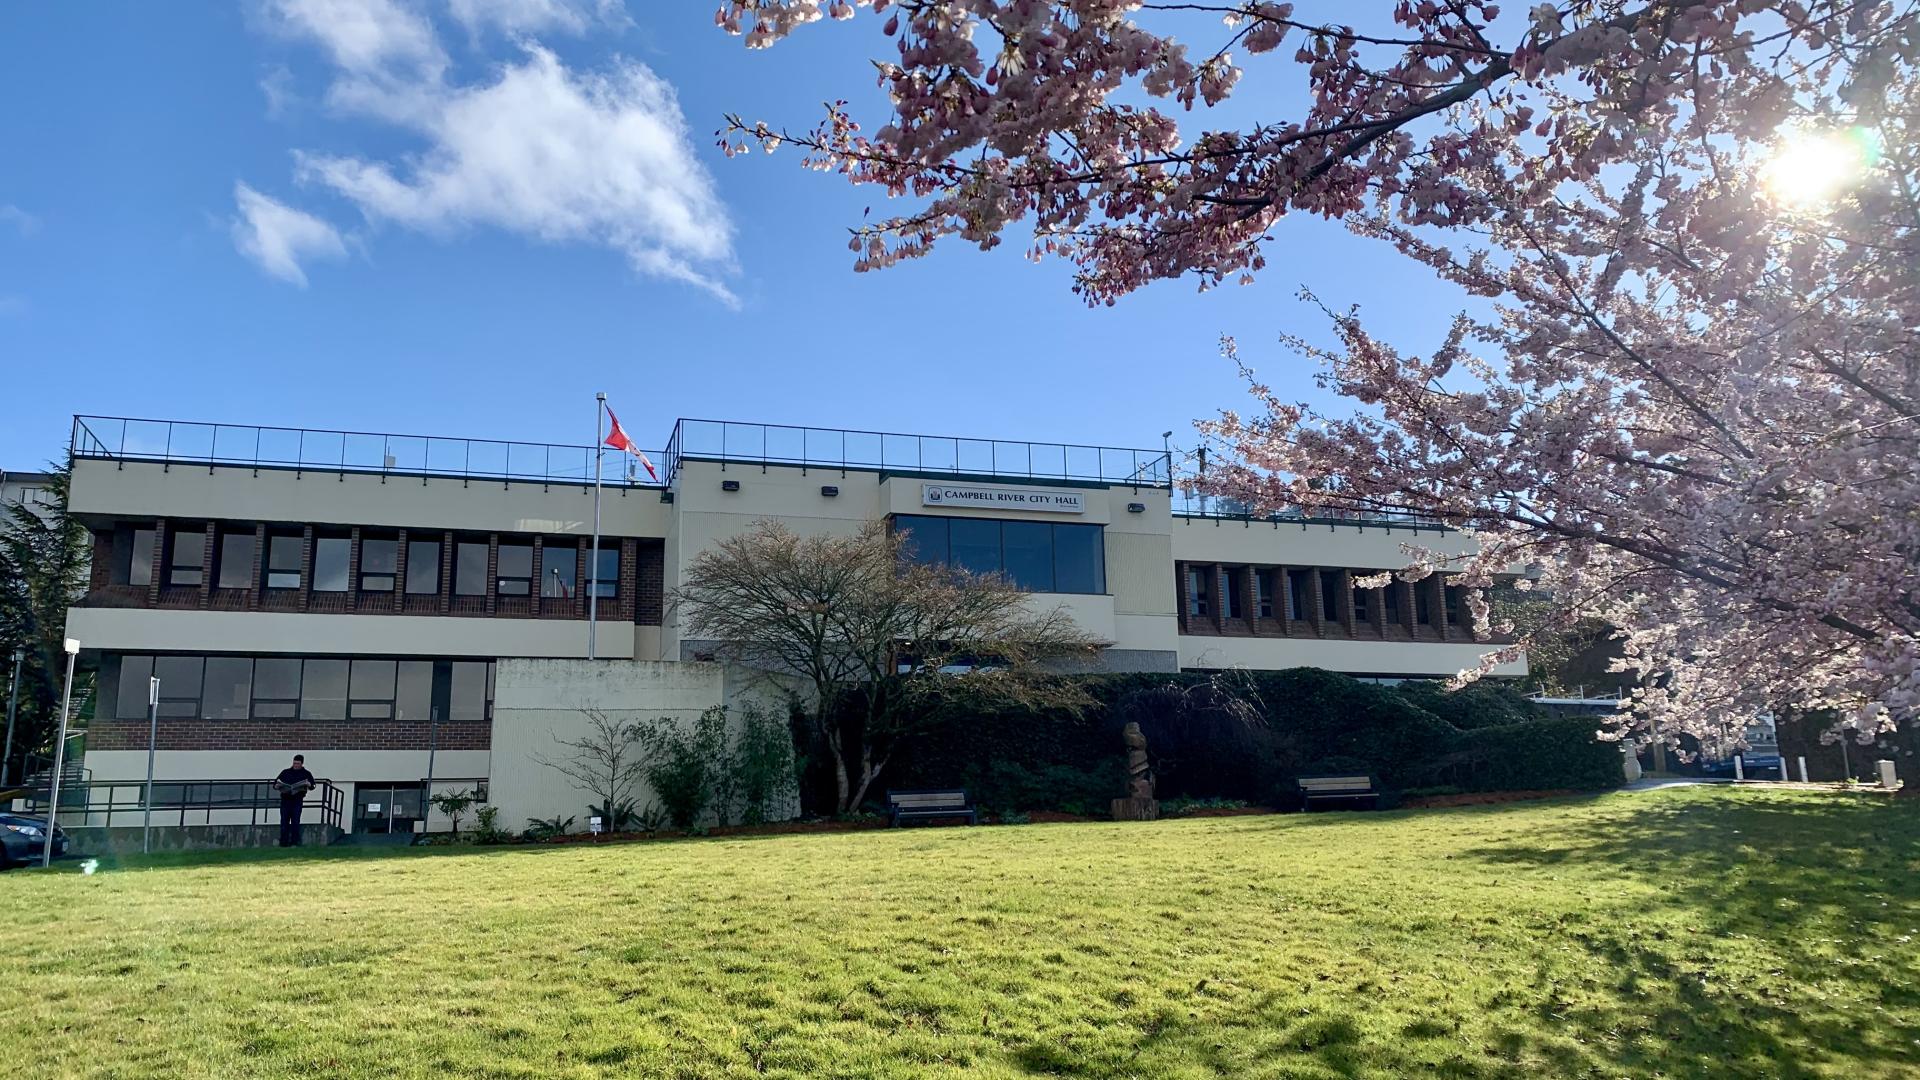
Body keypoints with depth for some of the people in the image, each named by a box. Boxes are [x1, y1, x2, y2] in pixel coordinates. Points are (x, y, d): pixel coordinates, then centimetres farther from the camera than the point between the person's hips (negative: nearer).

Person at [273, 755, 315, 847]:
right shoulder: (285, 772, 17)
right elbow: (276, 782, 16)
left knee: (295, 821, -6)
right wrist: (276, 786, -7)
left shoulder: (306, 774, 13)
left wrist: (309, 785, -17)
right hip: (285, 800, 1)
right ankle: (283, 842, 1)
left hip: (297, 800, -1)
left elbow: (312, 786, 7)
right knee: (284, 821, -2)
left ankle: (294, 842, -3)